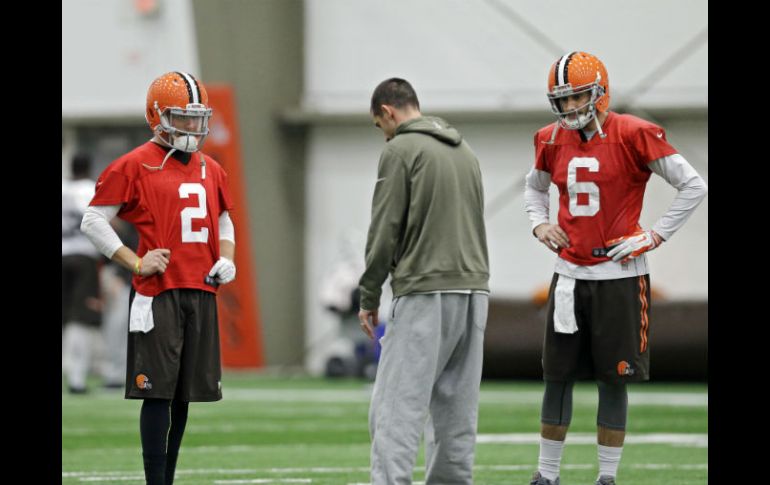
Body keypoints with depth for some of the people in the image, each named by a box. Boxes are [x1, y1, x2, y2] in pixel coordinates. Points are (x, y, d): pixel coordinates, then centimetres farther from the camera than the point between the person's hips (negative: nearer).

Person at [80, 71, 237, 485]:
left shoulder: (210, 170, 16)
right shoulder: (134, 165, -4)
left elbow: (223, 221, 29)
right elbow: (93, 220, -4)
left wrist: (226, 257, 8)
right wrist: (136, 263, -11)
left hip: (201, 294, 6)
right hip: (157, 295, -6)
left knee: (184, 395, 8)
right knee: (158, 392, -9)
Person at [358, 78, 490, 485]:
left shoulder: (401, 150, -5)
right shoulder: (466, 153, 18)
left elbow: (385, 230, -8)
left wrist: (368, 297, -2)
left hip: (424, 292, -7)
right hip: (474, 289, 7)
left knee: (395, 406, -10)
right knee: (455, 407, 10)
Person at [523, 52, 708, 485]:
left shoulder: (633, 136, -11)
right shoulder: (552, 141, 6)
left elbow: (694, 186, -8)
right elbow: (536, 187, 28)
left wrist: (655, 237, -10)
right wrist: (540, 223, 9)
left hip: (619, 275, -5)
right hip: (570, 275, 5)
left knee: (613, 379, 1)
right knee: (558, 376, 7)